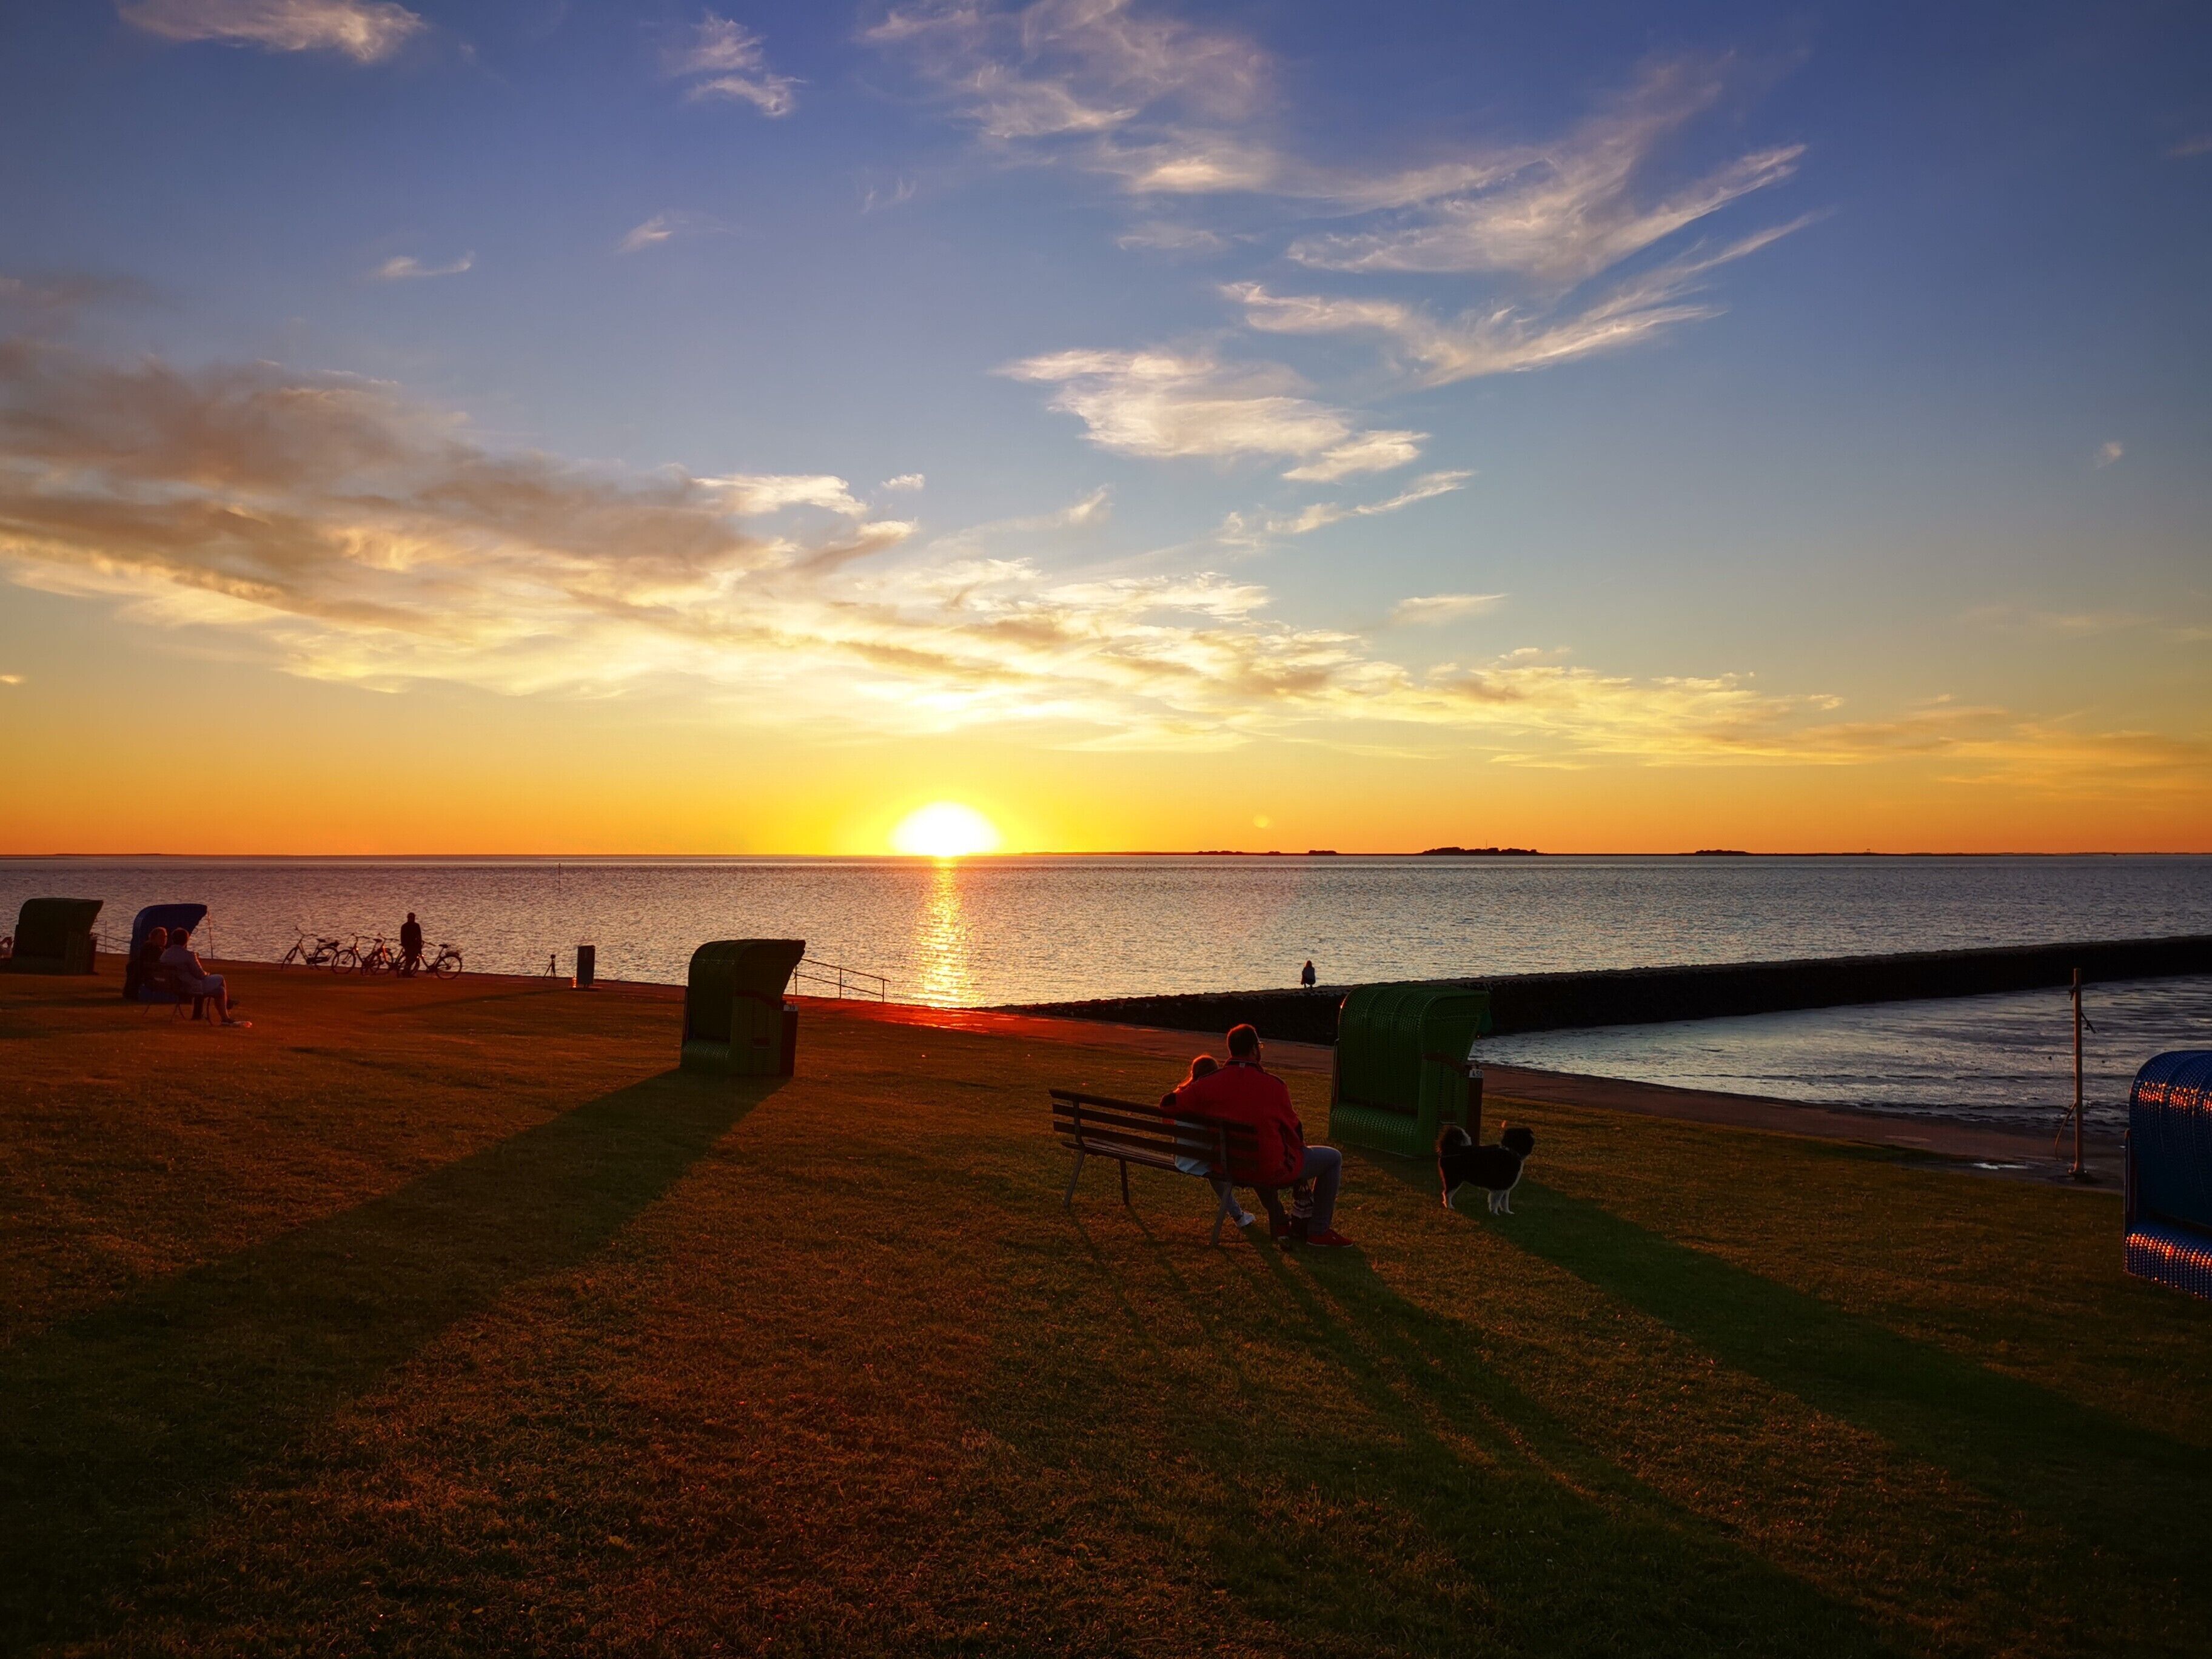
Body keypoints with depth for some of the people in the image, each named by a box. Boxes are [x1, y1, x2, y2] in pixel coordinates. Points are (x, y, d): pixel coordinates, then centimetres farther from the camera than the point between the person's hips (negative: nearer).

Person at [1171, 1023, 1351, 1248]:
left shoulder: (1209, 1083, -10)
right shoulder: (1272, 1085, -16)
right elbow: (1294, 1129, -5)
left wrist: (1191, 1082, 17)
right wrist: (1299, 1146, 19)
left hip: (1230, 1168, 5)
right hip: (1272, 1171, -5)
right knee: (1333, 1158, 14)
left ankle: (1278, 1222, 42)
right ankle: (1319, 1232, 20)